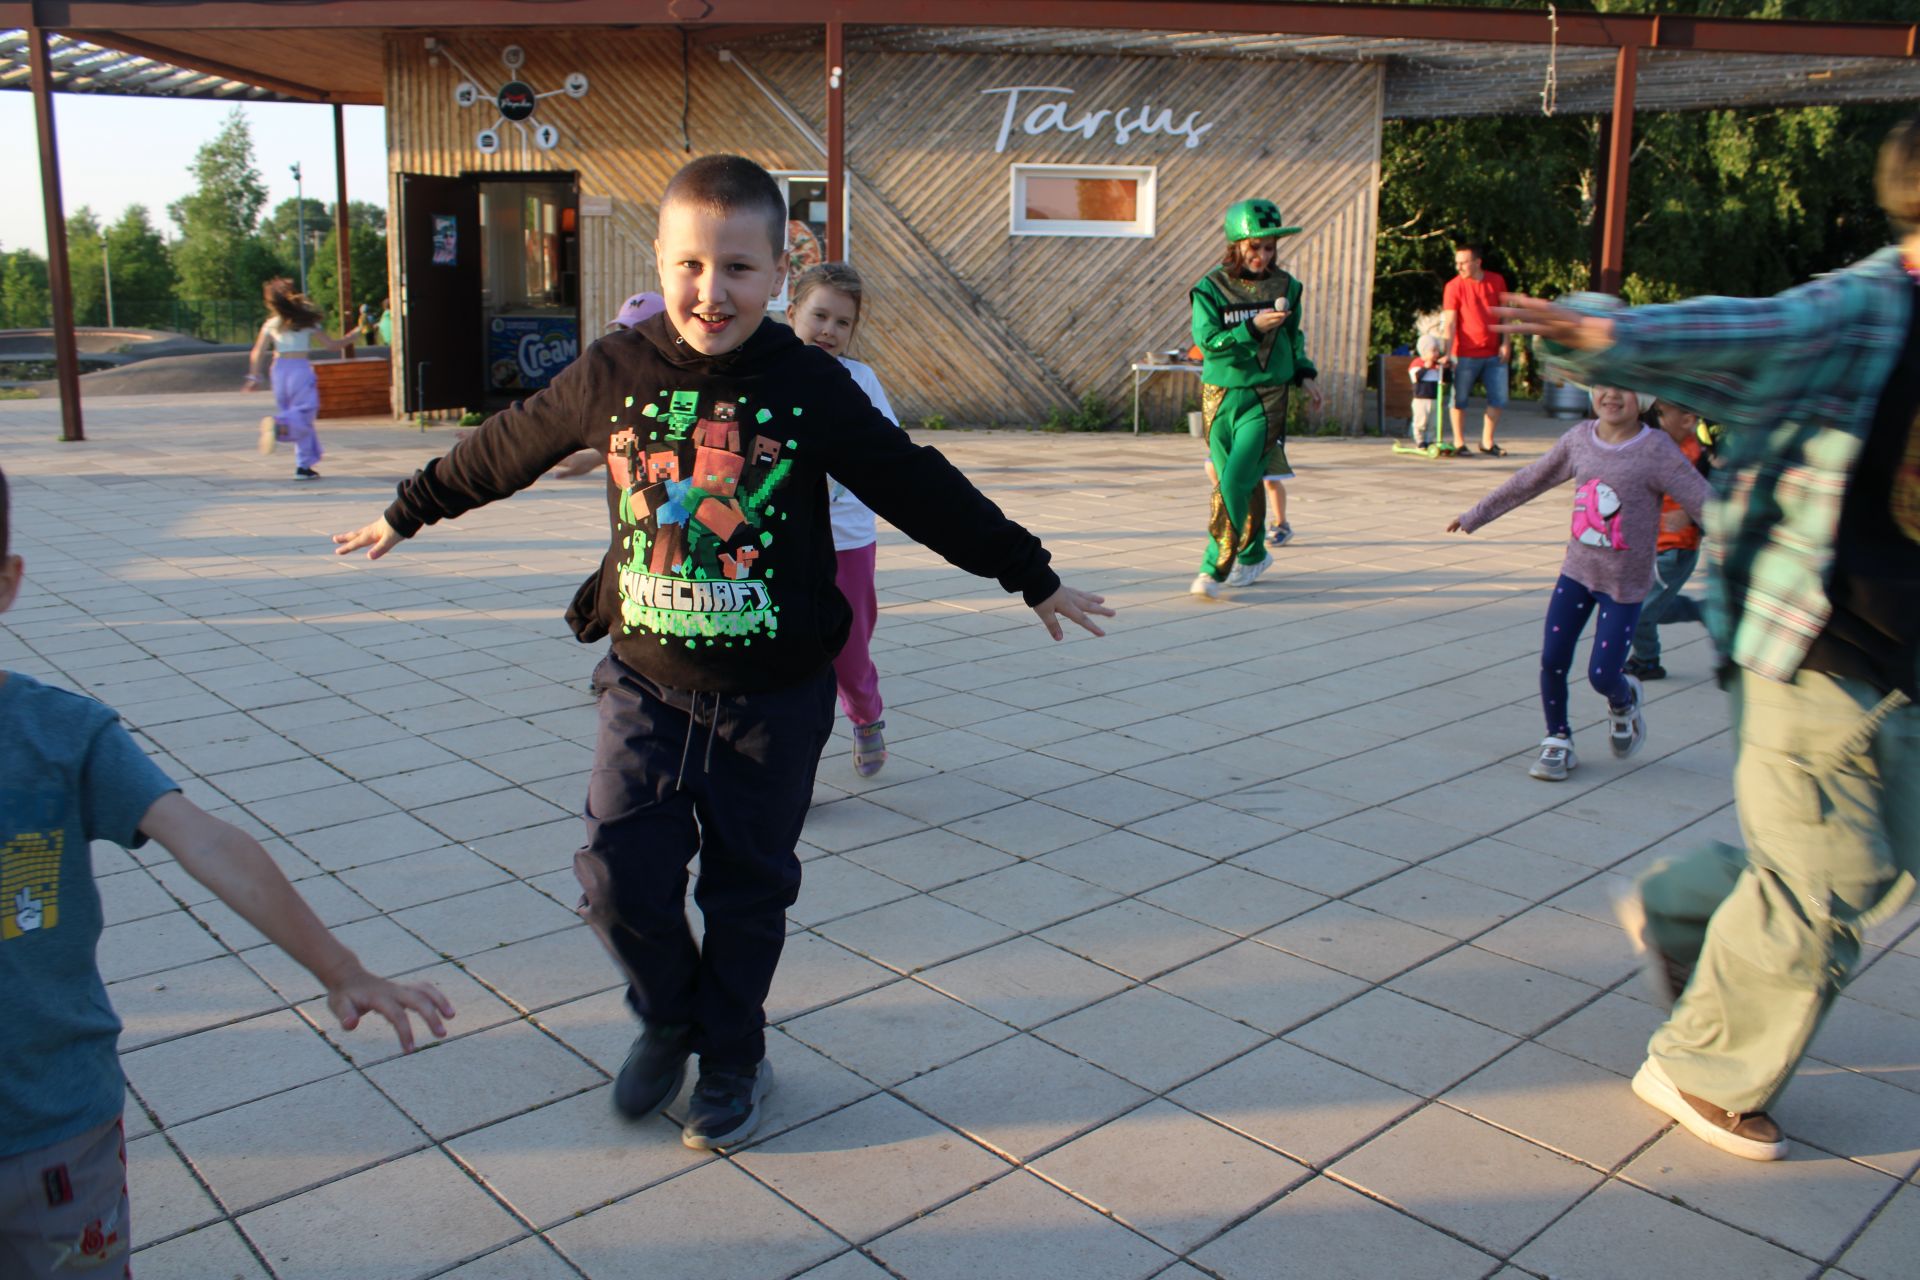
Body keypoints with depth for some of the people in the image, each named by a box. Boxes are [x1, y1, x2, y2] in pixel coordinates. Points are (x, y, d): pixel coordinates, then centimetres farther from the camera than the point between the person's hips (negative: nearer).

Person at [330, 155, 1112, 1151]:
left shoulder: (810, 388, -9)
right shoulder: (613, 373, -4)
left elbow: (921, 490, -1)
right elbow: (506, 449, 11)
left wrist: (1031, 576, 5)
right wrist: (405, 514, 23)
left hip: (774, 694, -1)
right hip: (646, 683, 2)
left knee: (747, 888, 10)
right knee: (620, 874, -2)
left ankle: (733, 1058, 35)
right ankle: (669, 1021, 30)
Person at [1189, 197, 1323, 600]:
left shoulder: (1285, 286, 6)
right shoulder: (1211, 288, -3)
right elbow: (1207, 340, -13)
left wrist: (1304, 374, 13)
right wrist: (1253, 328, -21)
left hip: (1266, 397, -1)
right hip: (1220, 395, 1)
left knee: (1235, 480, -15)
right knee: (1233, 484, 7)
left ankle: (1214, 568, -9)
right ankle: (1253, 555, 28)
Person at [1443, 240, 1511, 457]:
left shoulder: (1497, 281, 5)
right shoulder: (1453, 286, -6)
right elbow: (1450, 322, -13)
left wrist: (1505, 342, 4)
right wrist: (1448, 353, -22)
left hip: (1494, 354, 4)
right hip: (1466, 354, -4)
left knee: (1498, 398, 6)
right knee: (1460, 399, 0)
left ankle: (1487, 442, 19)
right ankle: (1459, 443, 12)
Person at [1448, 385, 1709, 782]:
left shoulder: (1658, 451, -13)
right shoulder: (1579, 439, 0)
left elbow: (1705, 503, -15)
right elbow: (1530, 481, 11)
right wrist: (1475, 515, 17)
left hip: (1625, 584, -4)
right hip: (1577, 570, 4)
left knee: (1602, 676, -5)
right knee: (1552, 661, -1)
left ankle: (1624, 703, 32)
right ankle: (1558, 742, 20)